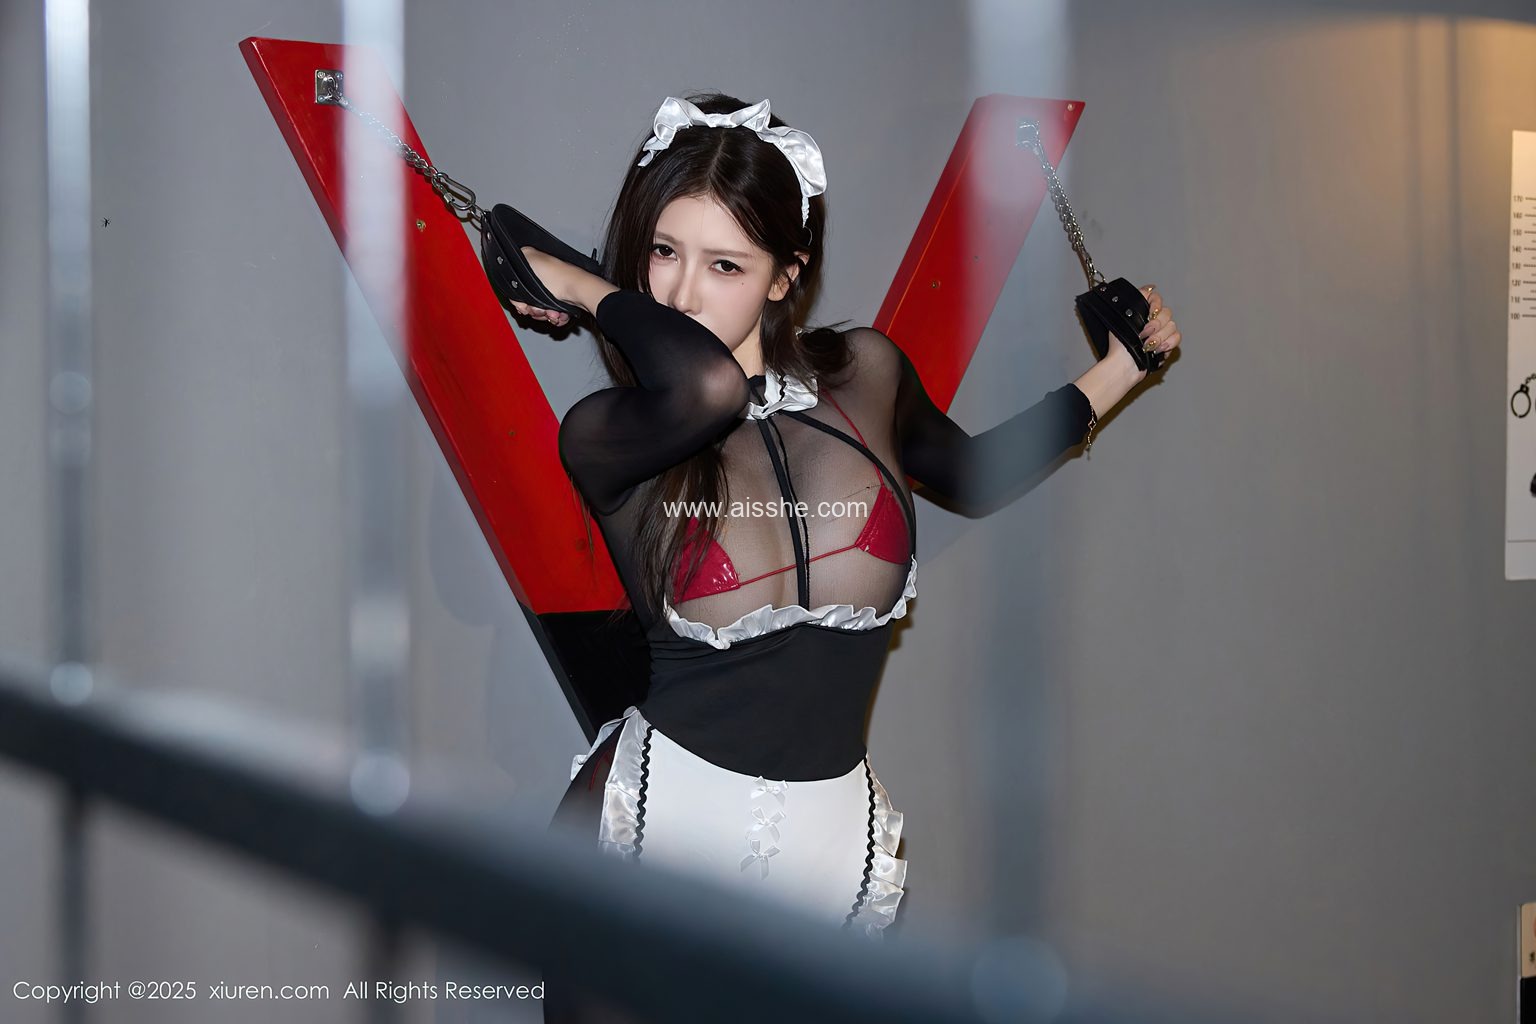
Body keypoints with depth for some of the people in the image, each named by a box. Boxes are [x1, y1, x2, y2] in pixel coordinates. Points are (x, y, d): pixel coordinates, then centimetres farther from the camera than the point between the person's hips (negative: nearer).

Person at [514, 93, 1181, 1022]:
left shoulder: (866, 373, 2)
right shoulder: (608, 438, -10)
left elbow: (972, 475, 24)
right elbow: (709, 384, -34)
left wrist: (1120, 371, 24)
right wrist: (587, 292, -17)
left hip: (836, 846, 3)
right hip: (657, 824, -3)